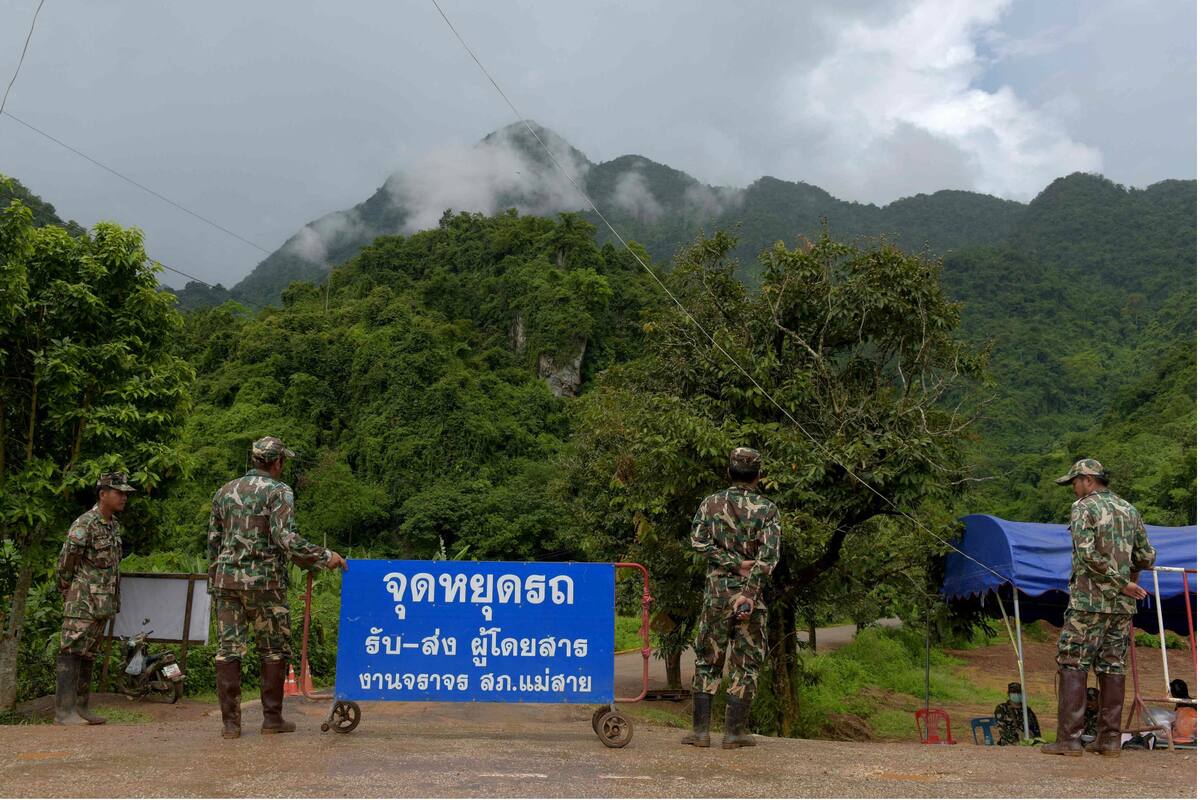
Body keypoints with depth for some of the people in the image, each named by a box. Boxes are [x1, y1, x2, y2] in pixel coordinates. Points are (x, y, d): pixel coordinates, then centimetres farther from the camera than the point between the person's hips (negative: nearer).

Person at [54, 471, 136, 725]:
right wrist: (68, 592, -1)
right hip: (83, 602, -9)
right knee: (71, 653, -6)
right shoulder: (84, 525, -15)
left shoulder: (114, 524, 12)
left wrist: (113, 599, 17)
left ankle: (81, 708, 19)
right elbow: (65, 562, -11)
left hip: (103, 604, 9)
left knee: (88, 655, 13)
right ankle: (64, 711, -4)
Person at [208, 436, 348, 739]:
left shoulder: (225, 491, 12)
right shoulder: (278, 491, -7)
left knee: (228, 649, 6)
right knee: (274, 650, 8)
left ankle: (230, 721, 7)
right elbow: (287, 540, -18)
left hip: (227, 578, 5)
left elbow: (213, 541, 15)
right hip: (264, 582, -5)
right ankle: (272, 717, 12)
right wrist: (325, 557, -9)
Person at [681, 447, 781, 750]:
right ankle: (734, 731, 8)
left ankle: (700, 729, 8)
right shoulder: (767, 509, -2)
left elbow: (698, 540, -7)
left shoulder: (710, 503, 3)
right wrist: (750, 593, -15)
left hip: (716, 591, 2)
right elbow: (768, 555, -12)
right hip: (749, 593, -2)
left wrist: (733, 563, -8)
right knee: (746, 664, 8)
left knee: (708, 660, 10)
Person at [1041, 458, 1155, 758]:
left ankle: (1069, 739, -5)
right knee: (1113, 668, 9)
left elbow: (1087, 553, -18)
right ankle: (1110, 740, 10)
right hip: (1123, 606, 6)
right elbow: (1147, 556, 14)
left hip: (1089, 601, -6)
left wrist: (1122, 583, -12)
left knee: (1073, 666, -3)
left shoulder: (1083, 508, -7)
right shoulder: (1130, 511, 12)